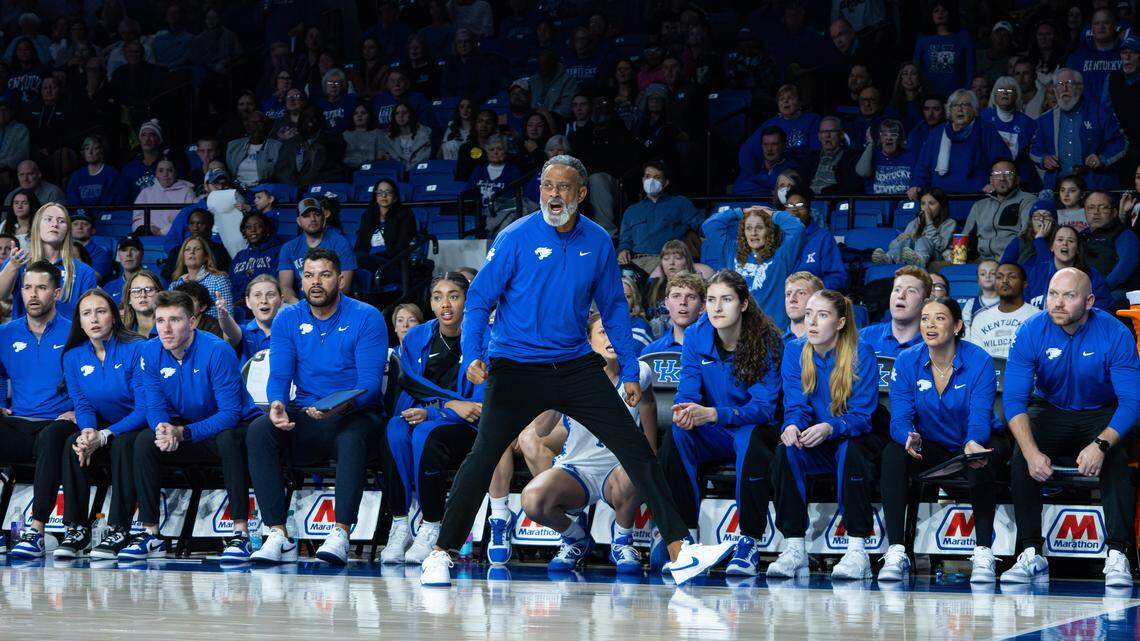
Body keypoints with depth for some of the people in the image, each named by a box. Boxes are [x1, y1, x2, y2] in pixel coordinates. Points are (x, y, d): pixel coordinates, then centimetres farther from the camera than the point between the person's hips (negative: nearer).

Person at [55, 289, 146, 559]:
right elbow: (82, 404, -1)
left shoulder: (136, 349, -14)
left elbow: (144, 407, -18)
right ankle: (77, 529, -23)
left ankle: (119, 530, -34)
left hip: (134, 429, -4)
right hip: (99, 429, 4)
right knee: (72, 444, -26)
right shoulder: (73, 356, 3)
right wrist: (88, 430, -26)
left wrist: (104, 435, -28)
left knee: (122, 444, -36)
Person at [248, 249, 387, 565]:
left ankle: (341, 533, -41)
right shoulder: (287, 320, 8)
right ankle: (278, 536, -30)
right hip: (305, 420, 3)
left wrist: (342, 406, -33)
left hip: (354, 416, -3)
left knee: (352, 438, -39)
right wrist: (277, 404, -24)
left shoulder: (367, 318, -4)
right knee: (258, 430, -26)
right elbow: (279, 375, 1)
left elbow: (369, 383, -12)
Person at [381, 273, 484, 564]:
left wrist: (432, 413, -21)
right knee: (396, 432, -32)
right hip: (420, 417, 3)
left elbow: (482, 404, -9)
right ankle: (399, 527, -28)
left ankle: (431, 530, -27)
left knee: (426, 434, -36)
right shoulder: (415, 338, 10)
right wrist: (452, 404, -16)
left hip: (465, 431, -3)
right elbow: (410, 385, 1)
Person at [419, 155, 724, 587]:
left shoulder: (598, 242, 3)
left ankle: (678, 551, -1)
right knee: (483, 457, -12)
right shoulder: (516, 238, -8)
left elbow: (613, 308, 13)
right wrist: (472, 355, -20)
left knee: (636, 450, -3)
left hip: (576, 367, 3)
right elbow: (479, 299, -5)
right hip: (516, 368, -3)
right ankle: (441, 554, 2)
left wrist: (630, 371, 10)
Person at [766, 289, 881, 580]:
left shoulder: (861, 354, -12)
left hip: (854, 439, -3)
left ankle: (857, 550, -36)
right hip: (814, 447, 3)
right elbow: (796, 405, -5)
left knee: (849, 449, -36)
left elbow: (861, 415, -17)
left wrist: (830, 428, -38)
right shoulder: (795, 351, 0)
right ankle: (794, 550, -29)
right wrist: (792, 425, -30)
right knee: (785, 450, -28)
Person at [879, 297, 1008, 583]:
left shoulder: (979, 361, -15)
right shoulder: (907, 361, -8)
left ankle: (983, 555, -31)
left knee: (981, 463, -37)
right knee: (893, 454, -28)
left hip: (975, 444, -2)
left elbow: (980, 417, -25)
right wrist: (909, 438, -40)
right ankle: (895, 553, -29)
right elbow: (900, 417, -14)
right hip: (931, 448, 2)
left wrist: (973, 445, -49)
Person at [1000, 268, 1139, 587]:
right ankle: (1031, 553, -20)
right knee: (1021, 456, -27)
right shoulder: (1031, 332, -16)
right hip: (1050, 411, 1)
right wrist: (1032, 451, -36)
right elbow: (1013, 398, -19)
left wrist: (1101, 444, -40)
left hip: (1101, 414, -1)